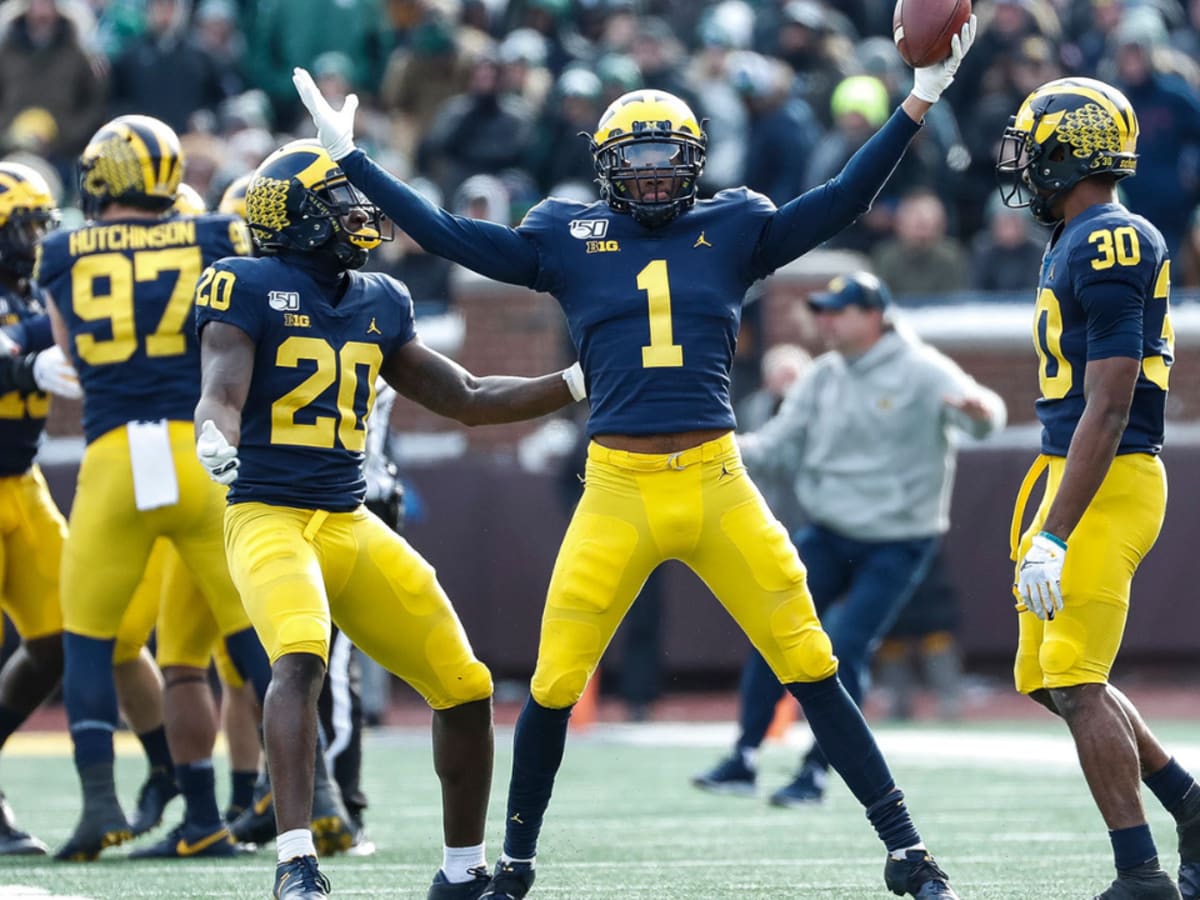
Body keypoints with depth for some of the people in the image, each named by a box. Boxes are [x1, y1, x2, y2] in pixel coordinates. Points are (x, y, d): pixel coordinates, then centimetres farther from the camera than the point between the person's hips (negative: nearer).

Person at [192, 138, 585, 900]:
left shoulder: (379, 304, 14)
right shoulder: (251, 289, -4)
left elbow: (468, 399, 21)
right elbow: (221, 392, -17)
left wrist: (583, 381, 17)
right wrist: (216, 438, -41)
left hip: (351, 523, 6)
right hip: (270, 516, -6)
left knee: (466, 687, 2)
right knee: (300, 660, -33)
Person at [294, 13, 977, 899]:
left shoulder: (732, 230, 10)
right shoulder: (568, 238, 9)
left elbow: (843, 200, 8)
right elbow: (452, 237, 8)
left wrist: (919, 102, 4)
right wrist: (351, 160, 6)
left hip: (719, 484, 0)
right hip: (617, 488, 0)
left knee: (810, 662, -1)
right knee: (556, 681, 1)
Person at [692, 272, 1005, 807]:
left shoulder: (922, 372, -13)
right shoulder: (824, 377, 5)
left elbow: (983, 413, -25)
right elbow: (779, 446, 6)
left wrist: (980, 412, -50)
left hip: (897, 545, -6)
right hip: (827, 535, 6)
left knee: (844, 649, -12)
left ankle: (815, 774, 0)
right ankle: (744, 760, 3)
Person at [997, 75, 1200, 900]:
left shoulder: (1107, 247, -17)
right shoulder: (1085, 244, 14)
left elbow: (1108, 407, -22)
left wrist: (1052, 538, -24)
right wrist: (1048, 528, 25)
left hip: (1104, 487, -10)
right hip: (1078, 480, 10)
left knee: (1077, 683, -9)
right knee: (1050, 677, 14)